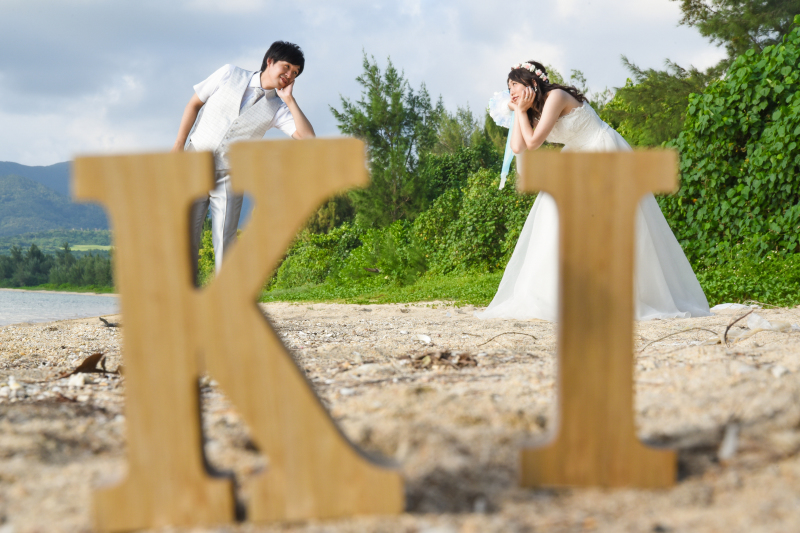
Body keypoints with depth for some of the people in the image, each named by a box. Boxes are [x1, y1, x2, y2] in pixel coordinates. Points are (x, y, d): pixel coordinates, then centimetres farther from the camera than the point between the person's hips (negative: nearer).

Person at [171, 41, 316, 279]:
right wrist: (179, 144, 0)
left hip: (228, 178, 0)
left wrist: (289, 99, -13)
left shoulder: (277, 108, -3)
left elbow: (307, 138, -16)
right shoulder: (229, 75, -3)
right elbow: (194, 104, 5)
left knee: (225, 243, -6)